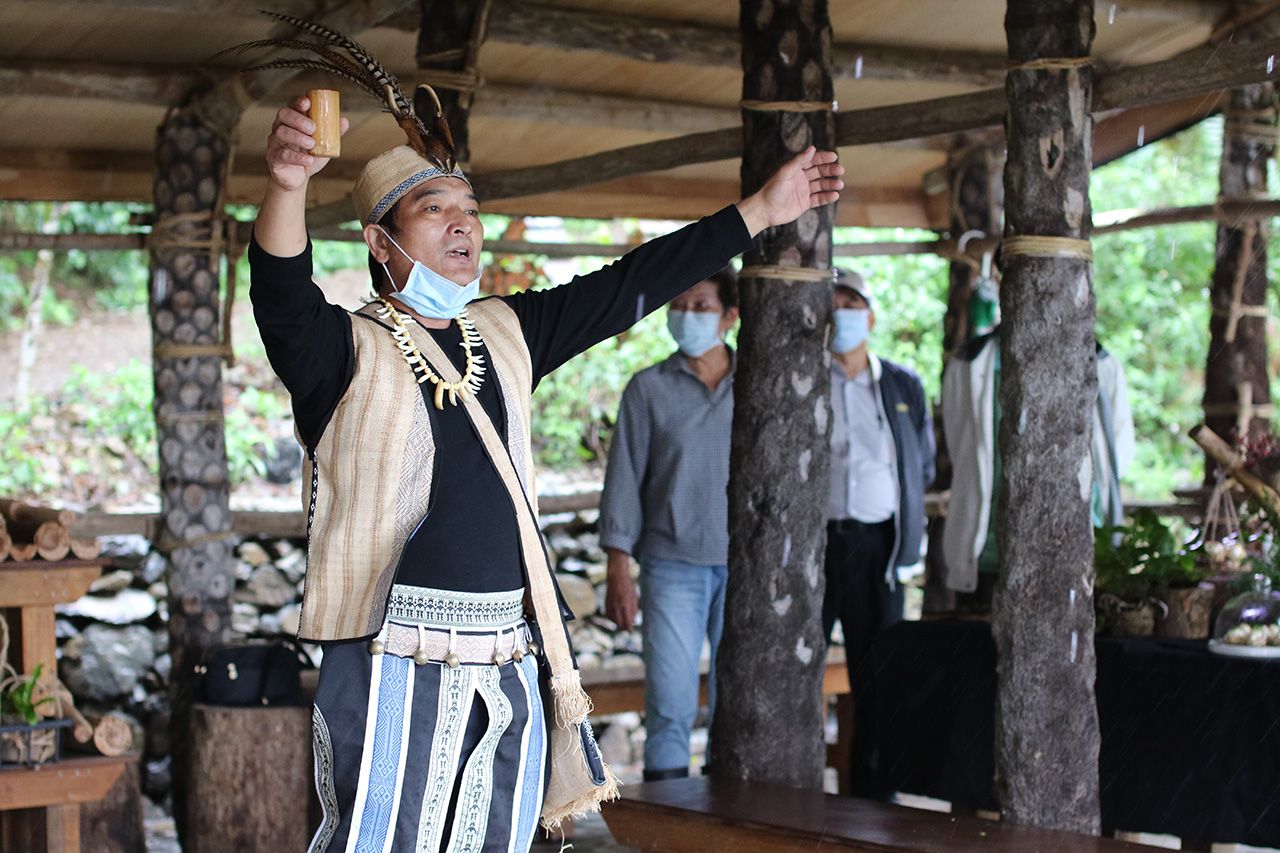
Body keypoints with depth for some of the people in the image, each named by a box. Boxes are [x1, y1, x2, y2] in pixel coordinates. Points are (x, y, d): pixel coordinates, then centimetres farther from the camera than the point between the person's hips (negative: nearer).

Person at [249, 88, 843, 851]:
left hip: (512, 665, 6)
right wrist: (289, 185, -45)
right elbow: (283, 296, -25)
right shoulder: (348, 351, -5)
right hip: (398, 665, -6)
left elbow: (628, 288, 19)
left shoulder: (504, 334, 14)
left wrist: (762, 210, 21)